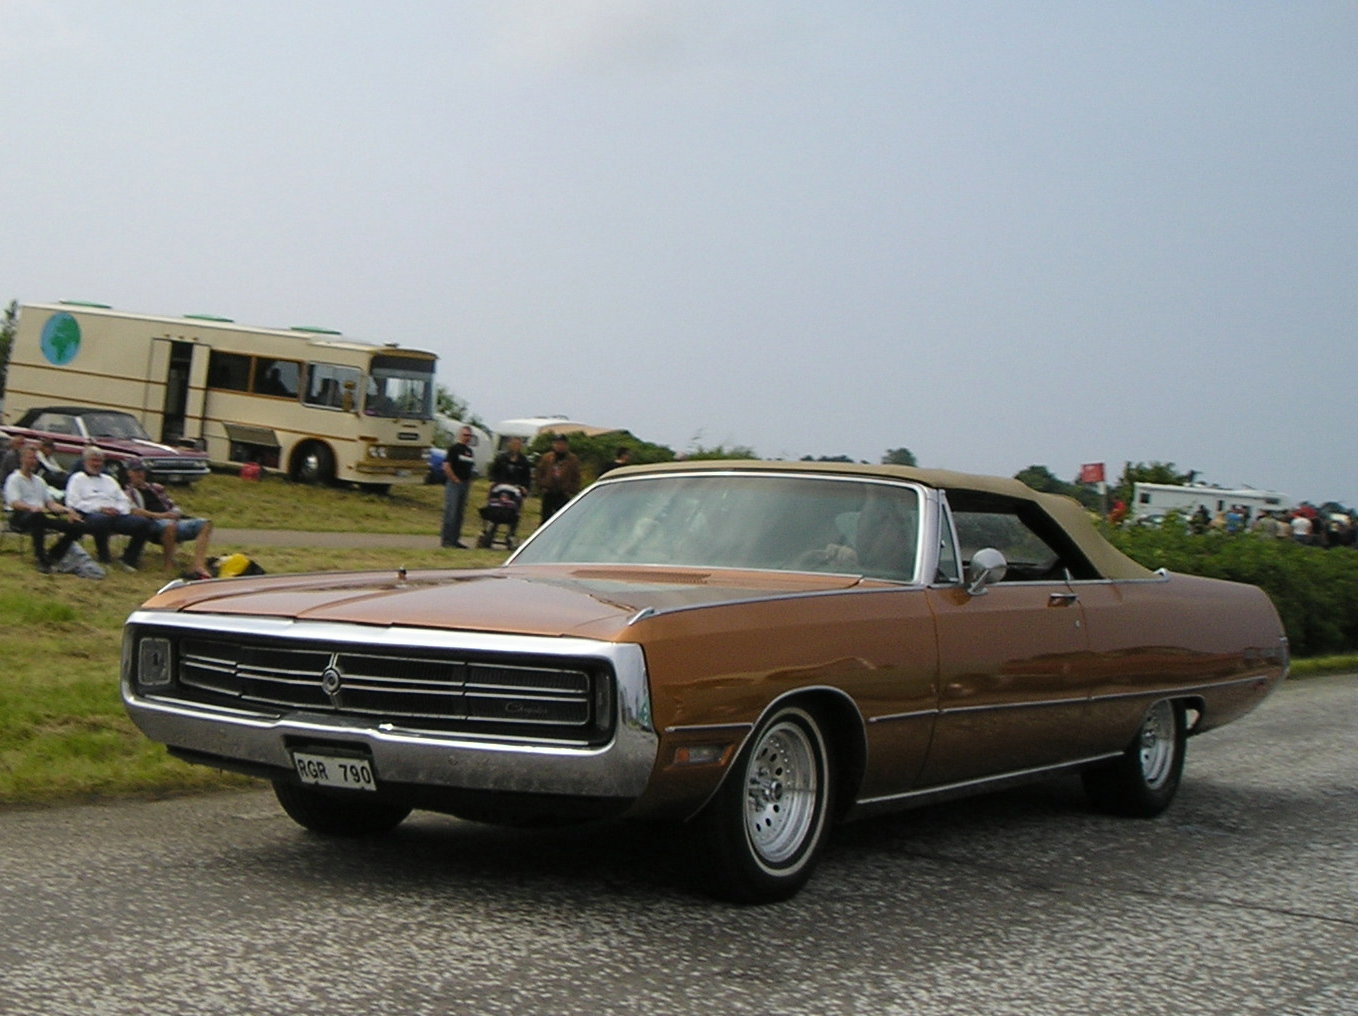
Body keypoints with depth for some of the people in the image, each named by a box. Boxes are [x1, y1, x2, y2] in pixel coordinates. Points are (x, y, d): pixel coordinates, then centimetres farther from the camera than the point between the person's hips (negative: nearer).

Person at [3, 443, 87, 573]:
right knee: (37, 516, -44)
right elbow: (15, 503, -12)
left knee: (77, 526, -15)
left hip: (40, 515, 6)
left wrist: (66, 510, 1)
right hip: (20, 517, -6)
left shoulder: (38, 480, 27)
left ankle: (51, 557, -9)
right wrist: (32, 507, -33)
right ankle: (41, 559, -37)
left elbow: (50, 503, 22)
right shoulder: (14, 479, 5)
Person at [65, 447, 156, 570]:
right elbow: (73, 502, -2)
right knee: (102, 519, -43)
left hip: (116, 514, 5)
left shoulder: (109, 480, 31)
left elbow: (124, 501, 23)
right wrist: (99, 508, -11)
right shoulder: (78, 479, 15)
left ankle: (129, 559, -7)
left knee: (144, 523, -19)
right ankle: (104, 559, -23)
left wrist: (118, 510, -3)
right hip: (91, 515, -5)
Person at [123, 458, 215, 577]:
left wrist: (174, 514, 2)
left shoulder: (156, 488, 32)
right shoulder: (128, 492, 13)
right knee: (169, 525, -42)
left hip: (173, 520, 6)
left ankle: (198, 566, -35)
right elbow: (134, 510, -8)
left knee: (206, 524, -17)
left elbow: (174, 507, 27)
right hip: (152, 523, -6)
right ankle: (169, 565, -26)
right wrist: (158, 515, -20)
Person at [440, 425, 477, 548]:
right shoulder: (454, 448, -7)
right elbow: (446, 466, -14)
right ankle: (446, 539, -5)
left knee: (460, 514, 9)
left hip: (465, 484, 8)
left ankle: (455, 539, 14)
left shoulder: (469, 451, 16)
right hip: (454, 484, -8)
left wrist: (468, 482, 11)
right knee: (450, 512, -8)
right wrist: (456, 480, -14)